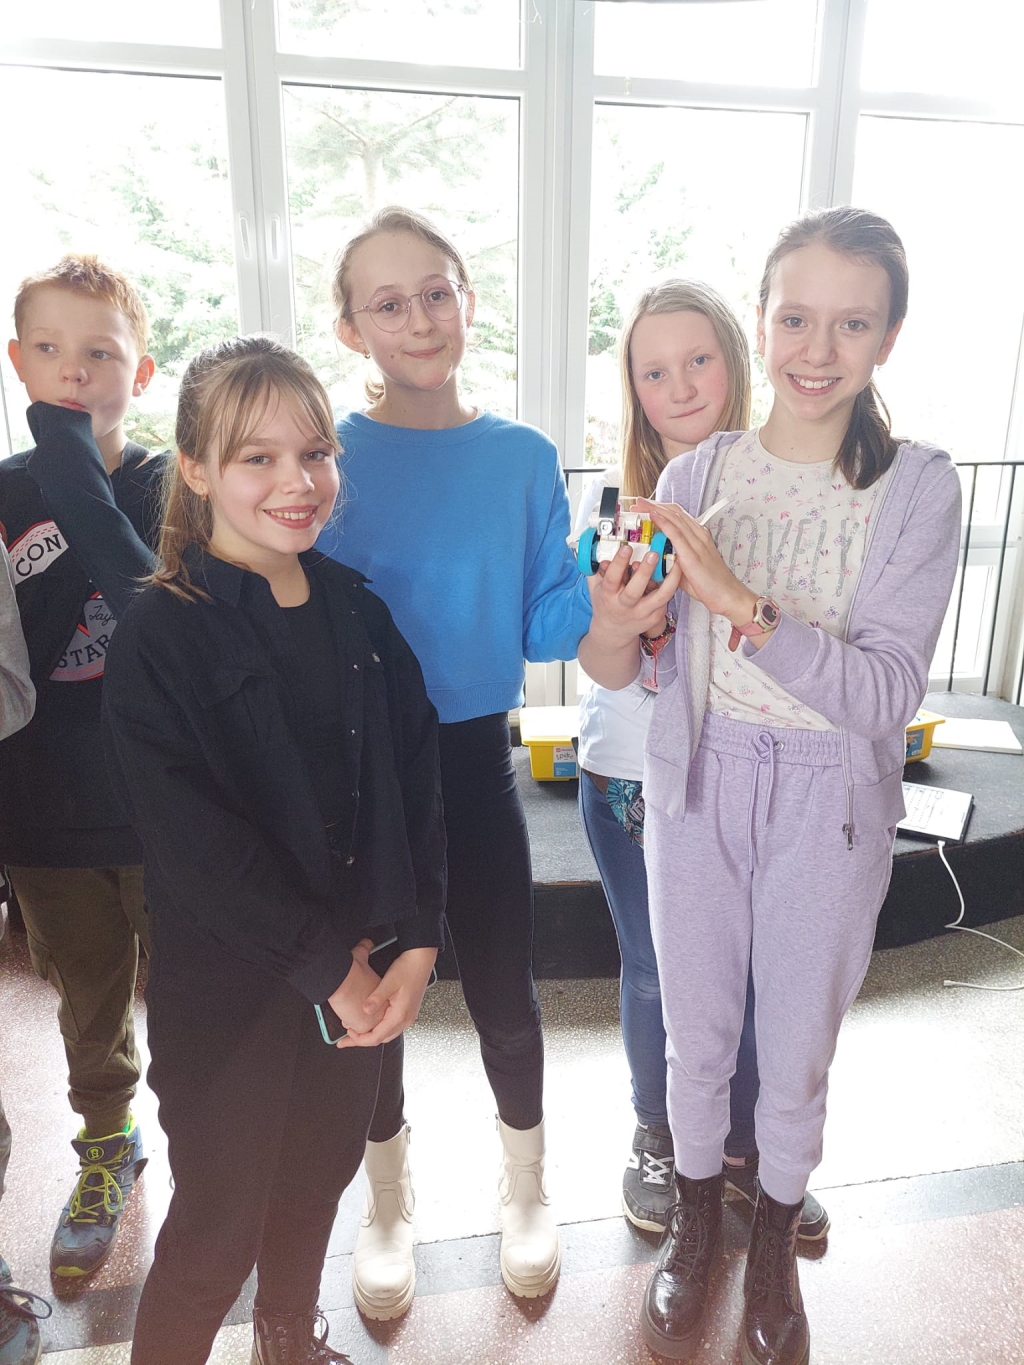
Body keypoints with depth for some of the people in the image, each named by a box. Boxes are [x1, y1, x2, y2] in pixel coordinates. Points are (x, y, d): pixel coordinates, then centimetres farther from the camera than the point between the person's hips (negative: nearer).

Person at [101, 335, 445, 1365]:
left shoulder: (357, 612, 0)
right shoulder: (161, 635, -15)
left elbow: (414, 782, 0)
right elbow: (190, 838, -19)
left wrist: (415, 942, -8)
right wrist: (326, 963, -17)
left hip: (358, 972, 5)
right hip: (228, 985, -5)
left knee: (319, 1175, 24)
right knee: (219, 1225, 11)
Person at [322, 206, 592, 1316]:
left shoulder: (523, 457, -1)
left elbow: (541, 625, 0)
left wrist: (606, 600, -20)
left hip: (474, 758, 1)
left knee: (502, 990, 13)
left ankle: (525, 1187, 44)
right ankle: (387, 1203, 45)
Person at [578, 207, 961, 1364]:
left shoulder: (916, 487, -10)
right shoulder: (698, 474, -4)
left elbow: (885, 693, -19)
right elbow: (631, 669, -3)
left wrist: (740, 601, -30)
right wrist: (612, 633, -26)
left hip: (829, 805, -1)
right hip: (697, 790, 2)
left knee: (797, 1050, 17)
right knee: (696, 1034, 18)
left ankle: (774, 1243, 47)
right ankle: (694, 1217, 47)